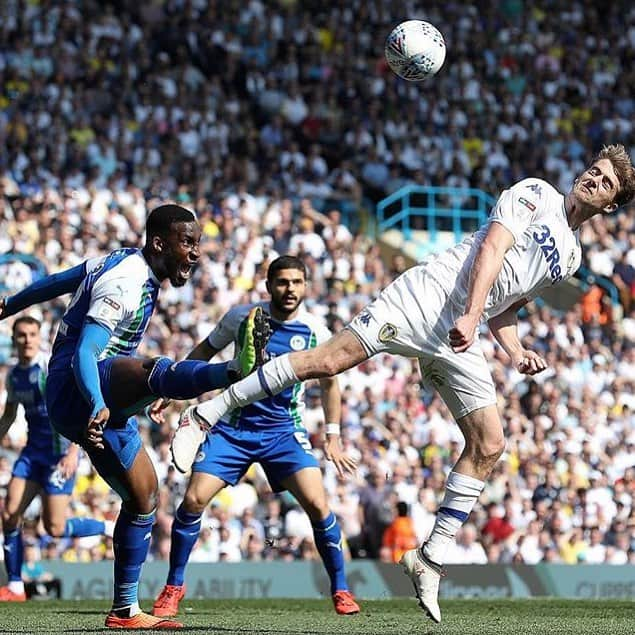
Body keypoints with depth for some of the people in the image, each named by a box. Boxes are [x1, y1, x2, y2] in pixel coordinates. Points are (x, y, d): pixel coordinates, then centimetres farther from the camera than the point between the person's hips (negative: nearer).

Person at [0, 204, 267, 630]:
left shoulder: (121, 262, 13)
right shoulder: (126, 284, -17)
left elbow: (54, 283, 27)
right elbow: (84, 352, -29)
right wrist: (97, 405, -47)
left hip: (103, 402, 11)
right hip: (75, 393, -11)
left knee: (144, 498, 11)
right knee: (150, 371, -40)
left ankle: (126, 610, 16)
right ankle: (239, 367, -72)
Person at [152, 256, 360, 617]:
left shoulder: (315, 332, -6)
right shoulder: (242, 317, -8)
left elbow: (329, 383, 10)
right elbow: (204, 352, 9)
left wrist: (333, 438, 9)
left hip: (285, 431, 0)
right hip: (234, 427, 1)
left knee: (318, 504, -19)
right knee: (193, 500, -11)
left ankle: (340, 590, -1)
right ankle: (174, 587, 9)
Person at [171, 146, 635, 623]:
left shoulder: (570, 257, 22)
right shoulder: (535, 194, 4)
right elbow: (491, 250, -10)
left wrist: (517, 352, 8)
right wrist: (470, 314, -23)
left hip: (458, 340, 7)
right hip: (428, 296, -7)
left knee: (489, 445, -4)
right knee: (329, 360, -20)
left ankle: (431, 557, 3)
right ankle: (207, 414, -12)